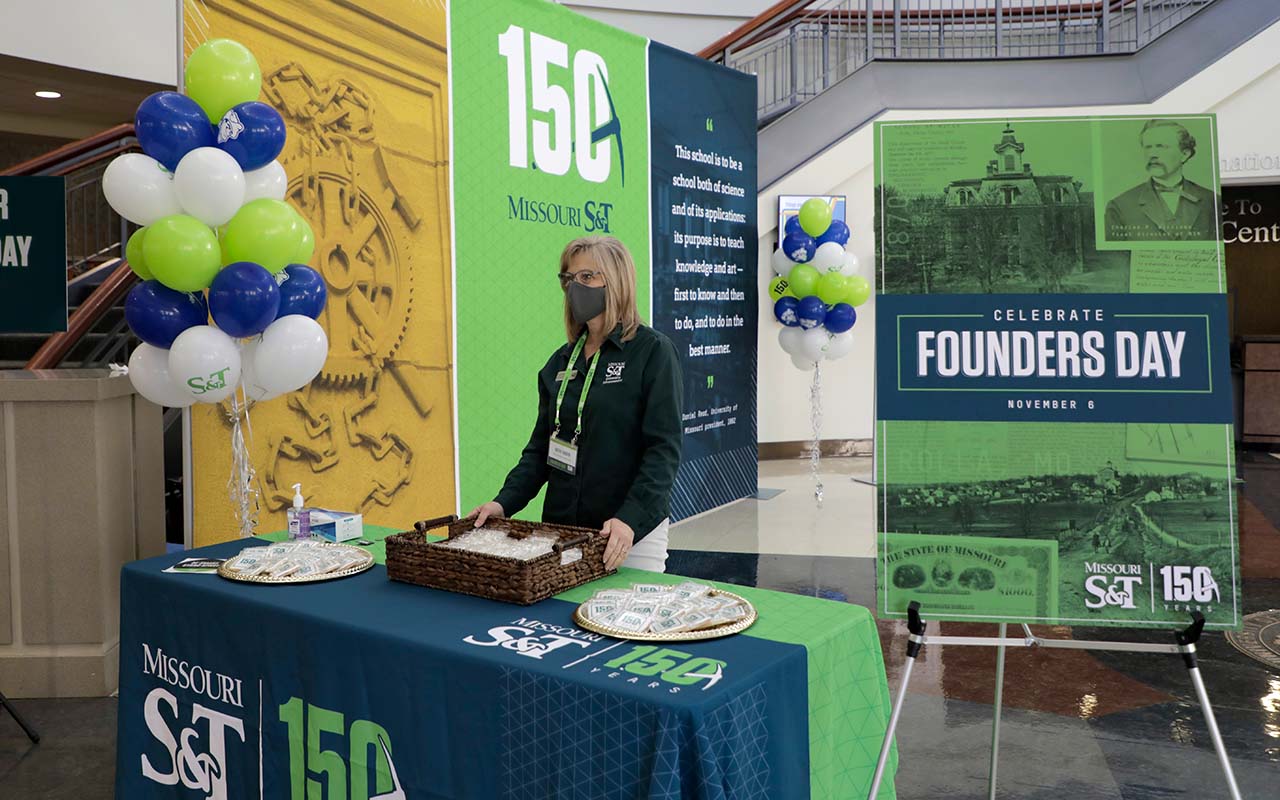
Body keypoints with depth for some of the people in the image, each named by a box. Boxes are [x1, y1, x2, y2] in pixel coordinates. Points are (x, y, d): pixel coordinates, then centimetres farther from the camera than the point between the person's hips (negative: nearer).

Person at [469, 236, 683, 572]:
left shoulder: (653, 351, -7)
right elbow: (541, 446, 12)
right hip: (562, 528, 5)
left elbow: (664, 447, -14)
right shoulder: (561, 361, 10)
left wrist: (631, 519, -26)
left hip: (634, 534, -5)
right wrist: (505, 502, -3)